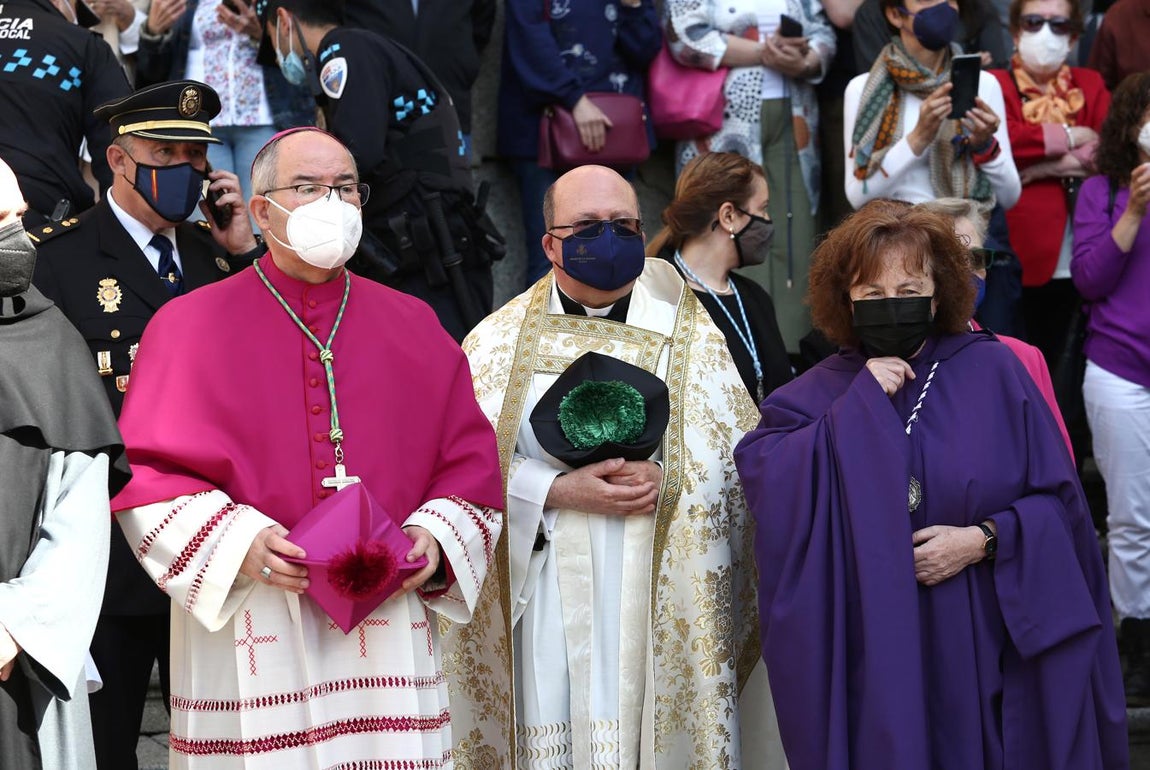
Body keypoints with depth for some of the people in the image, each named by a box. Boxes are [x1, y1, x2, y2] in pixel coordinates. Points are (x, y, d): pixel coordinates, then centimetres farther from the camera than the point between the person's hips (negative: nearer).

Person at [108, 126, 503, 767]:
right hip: (250, 634, -2)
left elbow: (470, 460, 13)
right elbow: (146, 472, -1)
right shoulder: (190, 326, 4)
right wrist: (235, 543, -15)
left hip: (389, 623, 2)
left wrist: (435, 539, -5)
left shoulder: (414, 329, 13)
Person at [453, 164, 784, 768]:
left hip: (665, 603, 1)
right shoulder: (499, 342, 8)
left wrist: (665, 481, -12)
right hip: (547, 600, 0)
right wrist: (558, 492, -14)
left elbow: (741, 462, 5)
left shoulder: (690, 338, 10)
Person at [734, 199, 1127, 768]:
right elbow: (766, 484, -15)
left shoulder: (992, 373, 1)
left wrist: (984, 540, -15)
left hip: (988, 653, 0)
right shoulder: (817, 397, 4)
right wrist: (863, 403, -13)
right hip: (874, 659, 0)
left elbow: (1058, 502, 1)